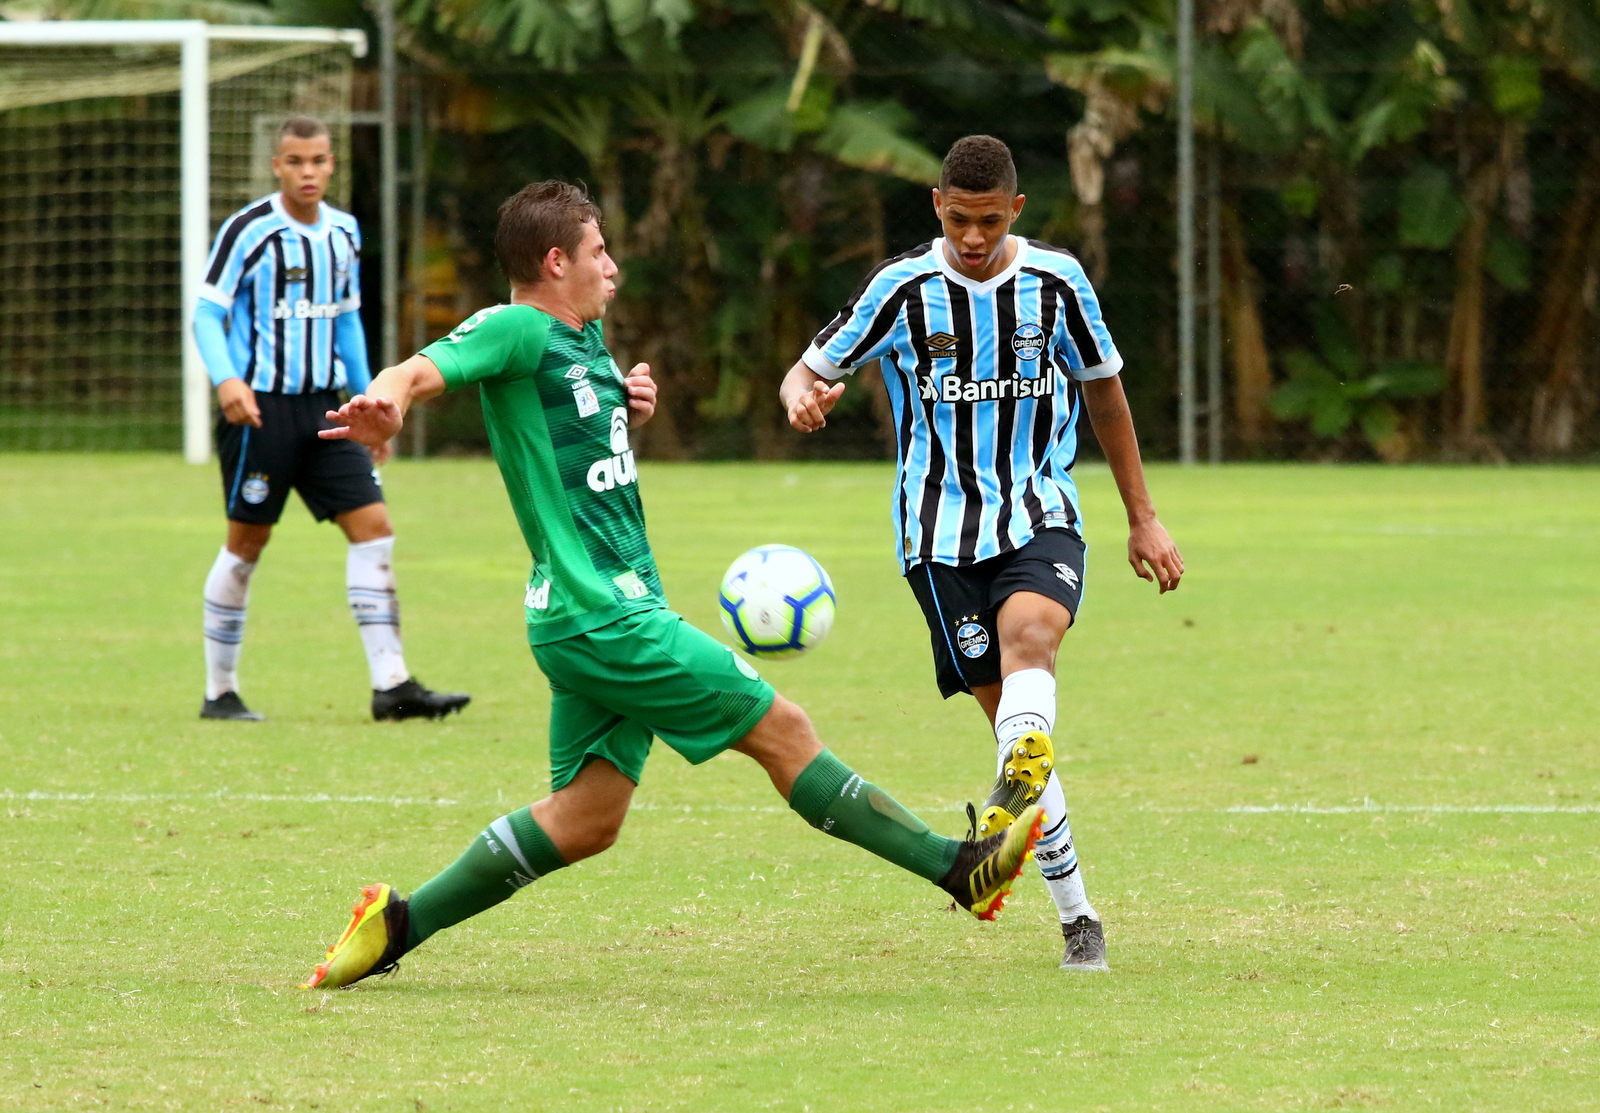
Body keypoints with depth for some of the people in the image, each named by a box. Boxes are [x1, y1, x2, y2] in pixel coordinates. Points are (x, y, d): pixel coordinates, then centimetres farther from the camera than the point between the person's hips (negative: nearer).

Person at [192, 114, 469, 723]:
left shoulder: (342, 232, 11)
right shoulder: (248, 230, -9)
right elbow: (206, 314, -11)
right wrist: (226, 380, -28)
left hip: (323, 407, 6)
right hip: (260, 407, -6)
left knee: (373, 526, -5)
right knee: (247, 543, 0)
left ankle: (391, 685, -6)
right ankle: (219, 691, 12)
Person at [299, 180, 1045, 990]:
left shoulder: (586, 339, 16)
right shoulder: (517, 331, -12)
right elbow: (423, 371, -26)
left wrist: (632, 412, 9)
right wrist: (386, 401, -51)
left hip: (602, 615, 10)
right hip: (600, 614, -10)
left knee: (586, 819, 8)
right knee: (780, 729, -5)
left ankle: (399, 923, 9)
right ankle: (958, 869, 0)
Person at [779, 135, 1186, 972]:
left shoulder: (1056, 282, 2)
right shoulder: (903, 290, -2)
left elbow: (1103, 391, 16)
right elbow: (810, 369, 4)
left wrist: (1143, 519, 19)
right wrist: (803, 396, -23)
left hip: (1041, 518, 0)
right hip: (943, 532, 0)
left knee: (1029, 632, -31)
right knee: (1005, 706, -4)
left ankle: (1014, 792, -57)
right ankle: (1077, 918, 4)